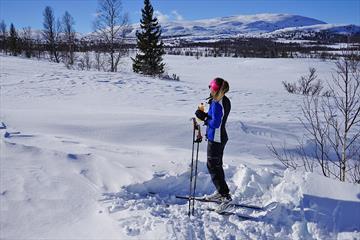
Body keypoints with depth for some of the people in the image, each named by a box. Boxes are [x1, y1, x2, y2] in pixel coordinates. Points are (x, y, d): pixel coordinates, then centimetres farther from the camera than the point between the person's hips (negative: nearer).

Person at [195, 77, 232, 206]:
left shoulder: (217, 104, -23)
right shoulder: (225, 101, 7)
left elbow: (215, 123, -26)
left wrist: (204, 118, -13)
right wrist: (206, 115, -2)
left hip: (215, 139, -10)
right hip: (221, 137, 10)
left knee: (213, 166, 1)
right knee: (217, 165, 20)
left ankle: (225, 194, 5)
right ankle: (220, 192, 31)